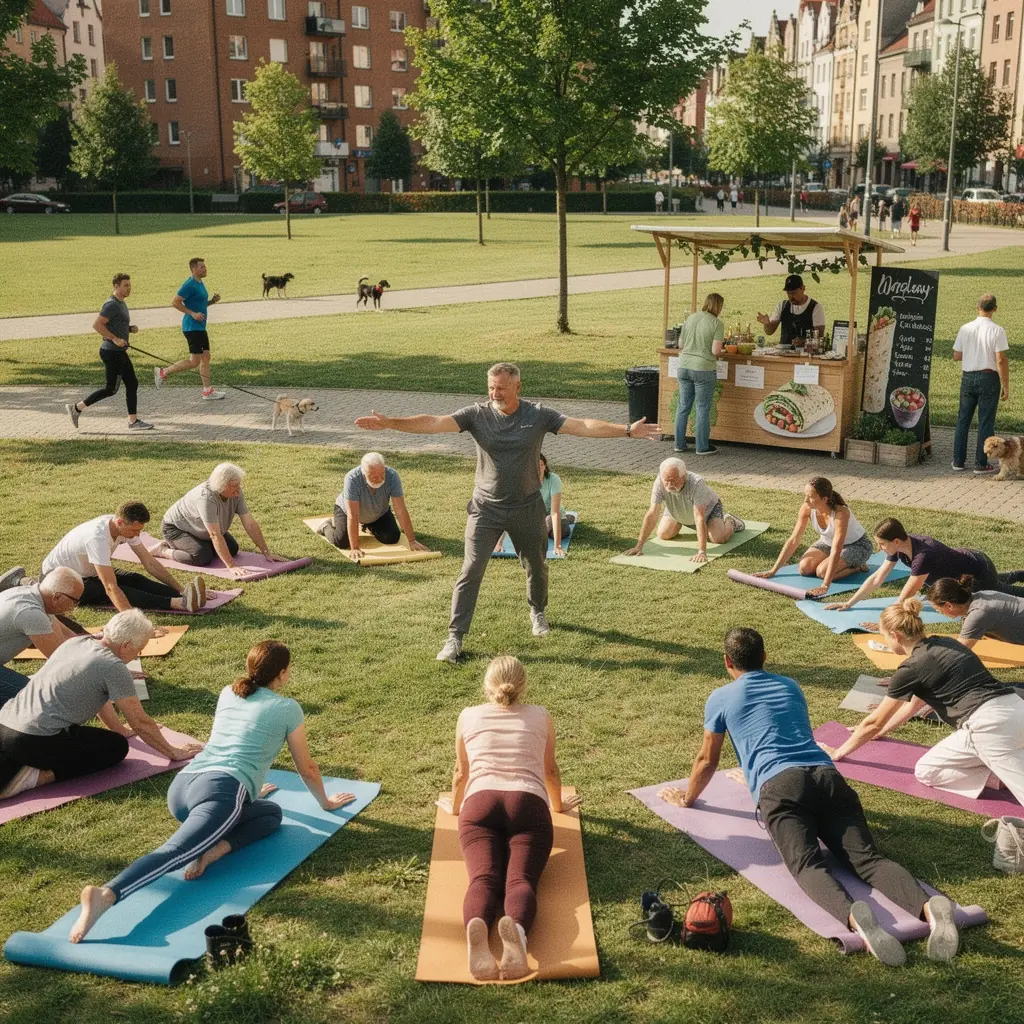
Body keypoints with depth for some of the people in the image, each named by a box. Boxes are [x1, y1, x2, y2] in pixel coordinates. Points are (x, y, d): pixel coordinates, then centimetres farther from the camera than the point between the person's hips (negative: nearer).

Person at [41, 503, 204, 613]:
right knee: (117, 590, -30)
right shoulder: (98, 538, -39)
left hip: (88, 571, 8)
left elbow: (149, 562, -8)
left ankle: (182, 597, -34)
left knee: (135, 579, -17)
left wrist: (180, 589, -14)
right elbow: (111, 588, -45)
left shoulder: (126, 526, -14)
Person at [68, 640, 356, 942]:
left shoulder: (228, 694, 28)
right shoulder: (287, 708, 12)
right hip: (221, 791, -7)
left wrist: (250, 788, 62)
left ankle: (214, 848, -2)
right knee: (175, 852, -20)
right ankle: (105, 895, -41)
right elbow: (306, 769, 24)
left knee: (272, 813, 22)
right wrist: (326, 801, 43)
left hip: (182, 785, 7)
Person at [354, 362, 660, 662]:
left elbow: (583, 426, -11)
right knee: (471, 571, -6)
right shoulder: (477, 414, -11)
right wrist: (390, 423, -32)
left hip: (528, 507, 1)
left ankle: (537, 612, 48)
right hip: (485, 508, -1)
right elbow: (434, 423, -20)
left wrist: (627, 430, -17)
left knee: (536, 566, 18)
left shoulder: (538, 415, -8)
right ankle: (455, 637, 1)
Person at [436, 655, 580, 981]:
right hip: (528, 805, 0)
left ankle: (476, 928, -56)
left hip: (479, 804, 0)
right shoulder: (540, 717, 23)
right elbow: (550, 770, 36)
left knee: (484, 878, -20)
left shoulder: (469, 717, 23)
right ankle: (517, 931, -56)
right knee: (521, 879, -20)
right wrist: (558, 804, 55)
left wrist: (455, 806, 53)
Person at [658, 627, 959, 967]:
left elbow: (707, 761, 28)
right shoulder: (791, 686, 34)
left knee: (808, 865, -22)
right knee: (867, 857, -13)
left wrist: (687, 799, 46)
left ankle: (852, 915, -55)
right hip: (828, 776, 4)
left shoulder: (721, 698, 20)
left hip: (780, 785, -4)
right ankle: (928, 906, -43)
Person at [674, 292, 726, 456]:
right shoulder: (717, 323, -9)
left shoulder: (690, 318, 6)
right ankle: (702, 447, 10)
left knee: (683, 407, 13)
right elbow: (716, 351, -15)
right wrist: (719, 353, 7)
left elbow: (680, 345, 11)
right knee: (703, 409, 4)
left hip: (684, 367, 5)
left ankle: (679, 444, 20)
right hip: (703, 369, -5)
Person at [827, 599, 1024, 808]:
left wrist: (838, 753, 22)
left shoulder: (912, 668, -3)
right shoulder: (944, 645, 20)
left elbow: (874, 722, 8)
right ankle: (1002, 774, 1)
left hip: (990, 724, -9)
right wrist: (879, 732, 45)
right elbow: (914, 703, 34)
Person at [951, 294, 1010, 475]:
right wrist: (1005, 386, -7)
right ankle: (981, 464, 6)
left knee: (963, 419, 13)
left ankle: (958, 461, 16)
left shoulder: (965, 329, -1)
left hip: (968, 377, 3)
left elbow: (956, 356, 6)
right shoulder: (997, 331, -11)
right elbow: (1001, 360, -13)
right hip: (988, 378, -3)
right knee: (985, 422, 3)